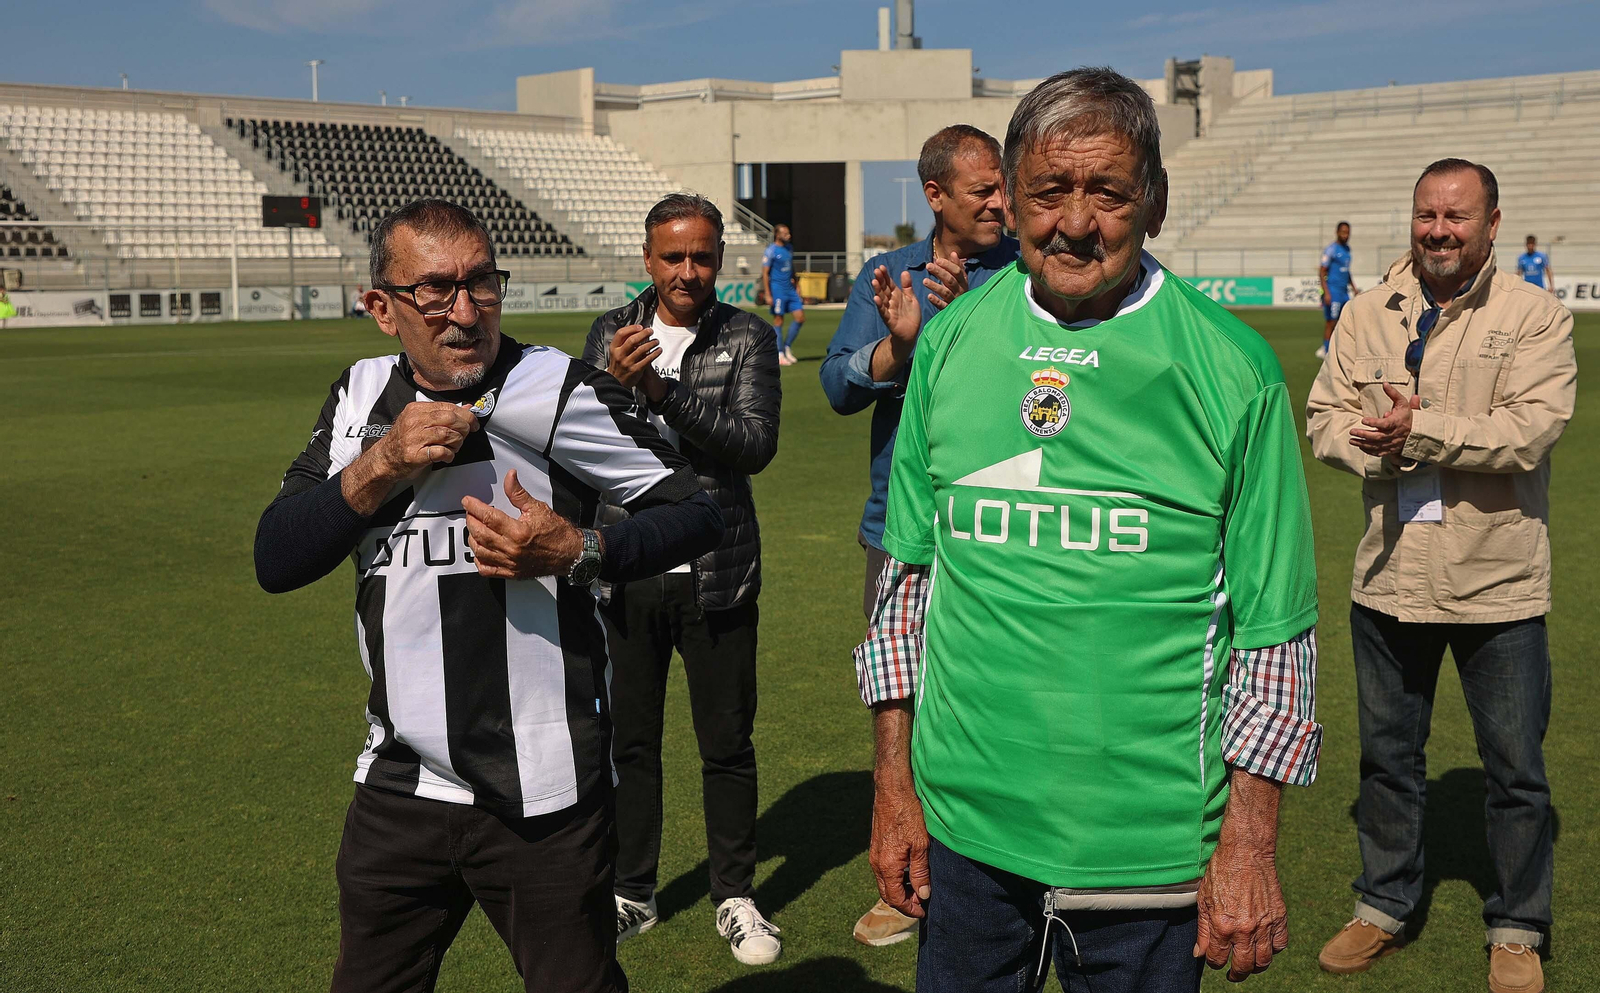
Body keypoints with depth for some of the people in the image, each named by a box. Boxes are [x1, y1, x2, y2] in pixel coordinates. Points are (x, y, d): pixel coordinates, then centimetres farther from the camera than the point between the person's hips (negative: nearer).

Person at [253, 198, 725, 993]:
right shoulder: (359, 400, 6)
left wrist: (577, 553, -21)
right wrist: (381, 466, -13)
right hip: (399, 786, 5)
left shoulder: (558, 391, -9)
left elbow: (698, 515, -6)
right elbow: (275, 563, 0)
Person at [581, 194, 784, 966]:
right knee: (628, 739, 11)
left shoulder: (746, 338, -2)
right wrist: (613, 382, -20)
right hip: (626, 574, 2)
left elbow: (756, 445, -14)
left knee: (726, 744, 7)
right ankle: (632, 893, 28)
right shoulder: (611, 333, 5)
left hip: (715, 575, -2)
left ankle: (736, 897, 23)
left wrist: (665, 392, -22)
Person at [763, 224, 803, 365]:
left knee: (800, 317, 0)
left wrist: (796, 284, 17)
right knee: (780, 321, -3)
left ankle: (787, 346, 14)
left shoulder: (789, 249, 13)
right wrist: (768, 295, -14)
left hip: (790, 289, 7)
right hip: (777, 289, -7)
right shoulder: (770, 251, -8)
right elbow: (765, 273, -10)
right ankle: (780, 354, 5)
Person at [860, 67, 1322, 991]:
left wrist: (1250, 846, -5)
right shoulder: (951, 341, 1)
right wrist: (894, 784, 6)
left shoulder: (1232, 366, -8)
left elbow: (1276, 628, -4)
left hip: (1148, 840, -2)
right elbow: (909, 571, 8)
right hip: (963, 823, 3)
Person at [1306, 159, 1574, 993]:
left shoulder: (1535, 317, -7)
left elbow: (1530, 429, -19)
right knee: (1388, 755, 17)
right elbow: (1325, 418, 0)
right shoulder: (1368, 315, 4)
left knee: (1515, 766, 9)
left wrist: (1419, 431, -25)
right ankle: (1384, 907, 35)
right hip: (1389, 577, 3)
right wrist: (1384, 445, -19)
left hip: (1498, 581, -3)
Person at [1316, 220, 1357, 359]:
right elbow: (1322, 272, -12)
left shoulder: (1347, 249, 15)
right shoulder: (1331, 250, -9)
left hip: (1344, 292, 8)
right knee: (1331, 321, -5)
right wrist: (1326, 293, -19)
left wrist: (1354, 288, 25)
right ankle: (1325, 351, 3)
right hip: (1333, 291, -8)